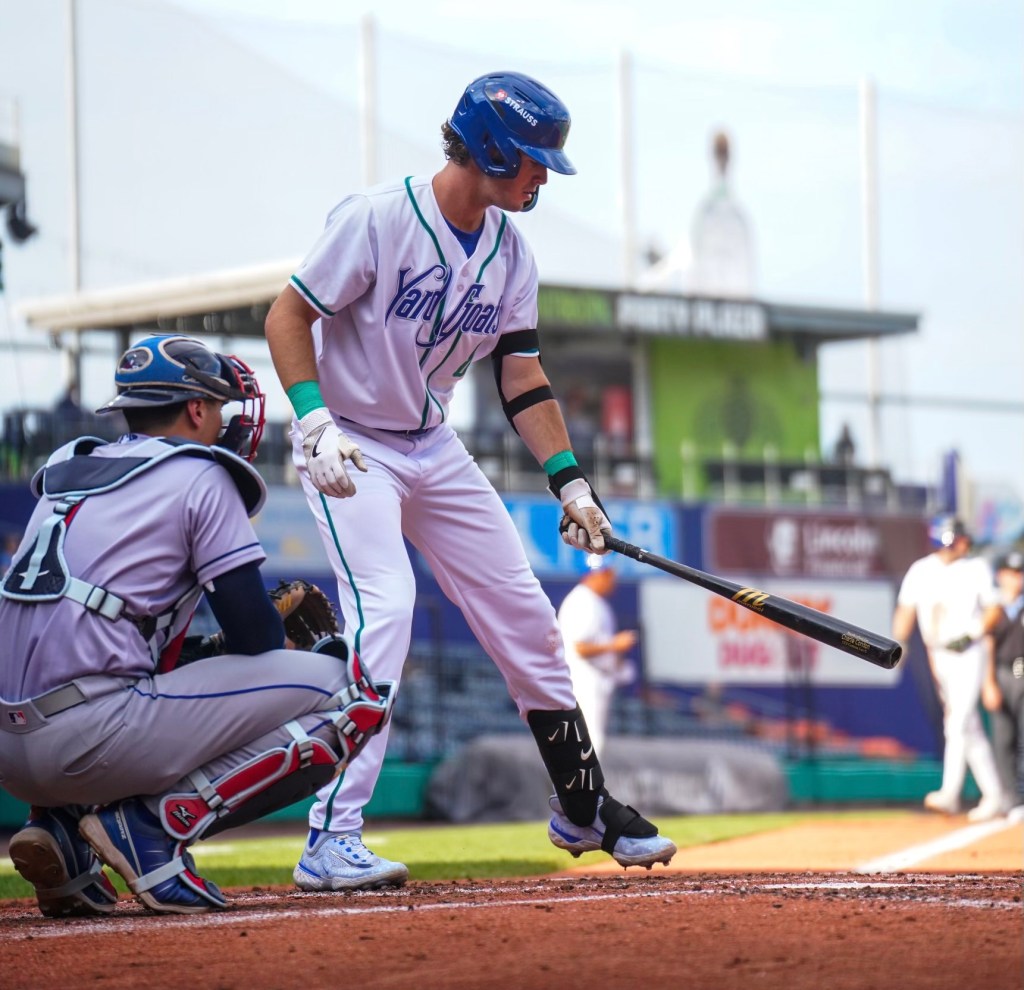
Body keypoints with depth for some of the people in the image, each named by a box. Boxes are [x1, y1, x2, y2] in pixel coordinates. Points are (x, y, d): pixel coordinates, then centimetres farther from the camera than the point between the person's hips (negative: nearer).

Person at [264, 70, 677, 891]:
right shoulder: (377, 219, -20)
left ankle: (584, 809, 26)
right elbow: (288, 316, -17)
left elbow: (521, 376, 4)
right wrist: (314, 421, -31)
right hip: (349, 448, -7)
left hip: (434, 448, 7)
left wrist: (570, 482, -4)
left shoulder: (510, 250, 1)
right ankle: (332, 842, -25)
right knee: (383, 608, -26)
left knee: (525, 614, 8)